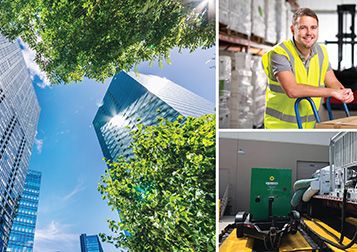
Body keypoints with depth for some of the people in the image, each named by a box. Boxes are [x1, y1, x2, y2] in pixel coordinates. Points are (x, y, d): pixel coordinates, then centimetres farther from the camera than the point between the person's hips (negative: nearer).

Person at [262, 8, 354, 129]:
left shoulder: (321, 51, 7)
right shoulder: (279, 54, -17)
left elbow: (333, 82, 12)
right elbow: (292, 90, -29)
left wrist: (344, 92, -13)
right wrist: (332, 92, -25)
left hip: (310, 125, 6)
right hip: (280, 126, -5)